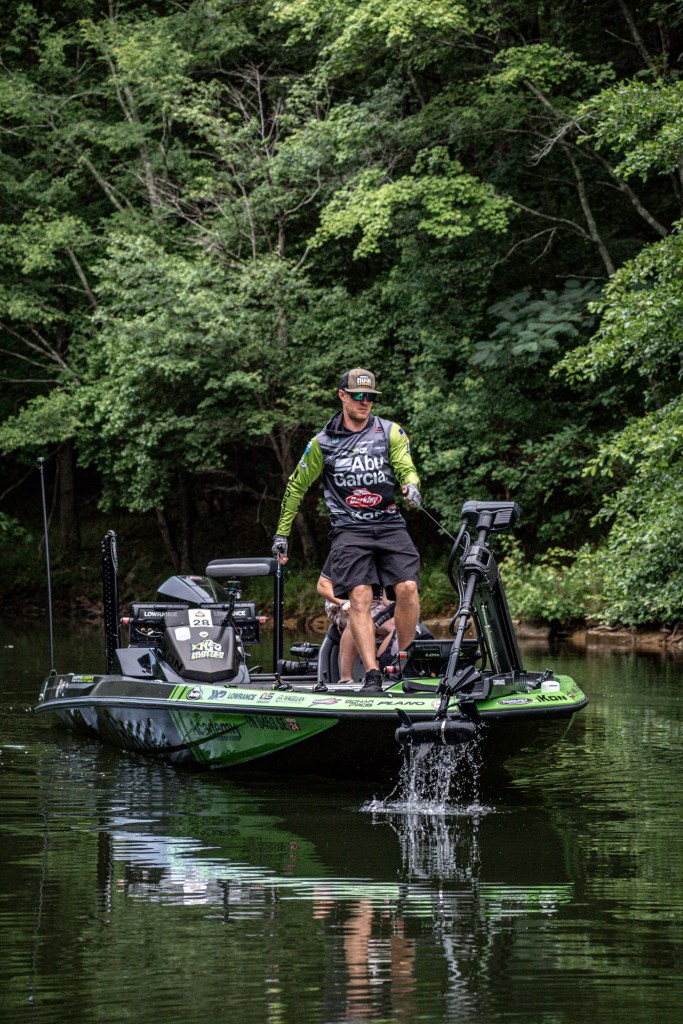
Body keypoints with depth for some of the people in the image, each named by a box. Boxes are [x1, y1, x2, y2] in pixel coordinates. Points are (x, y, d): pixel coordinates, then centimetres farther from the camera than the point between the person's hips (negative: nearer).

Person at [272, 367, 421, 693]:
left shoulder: (391, 433, 11)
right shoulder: (322, 443, 10)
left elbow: (406, 468, 1)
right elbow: (296, 486, 19)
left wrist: (411, 486, -24)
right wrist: (281, 533, 19)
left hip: (390, 524, 1)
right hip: (349, 529, -1)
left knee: (408, 588, -17)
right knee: (359, 598, -17)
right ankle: (372, 676, -23)